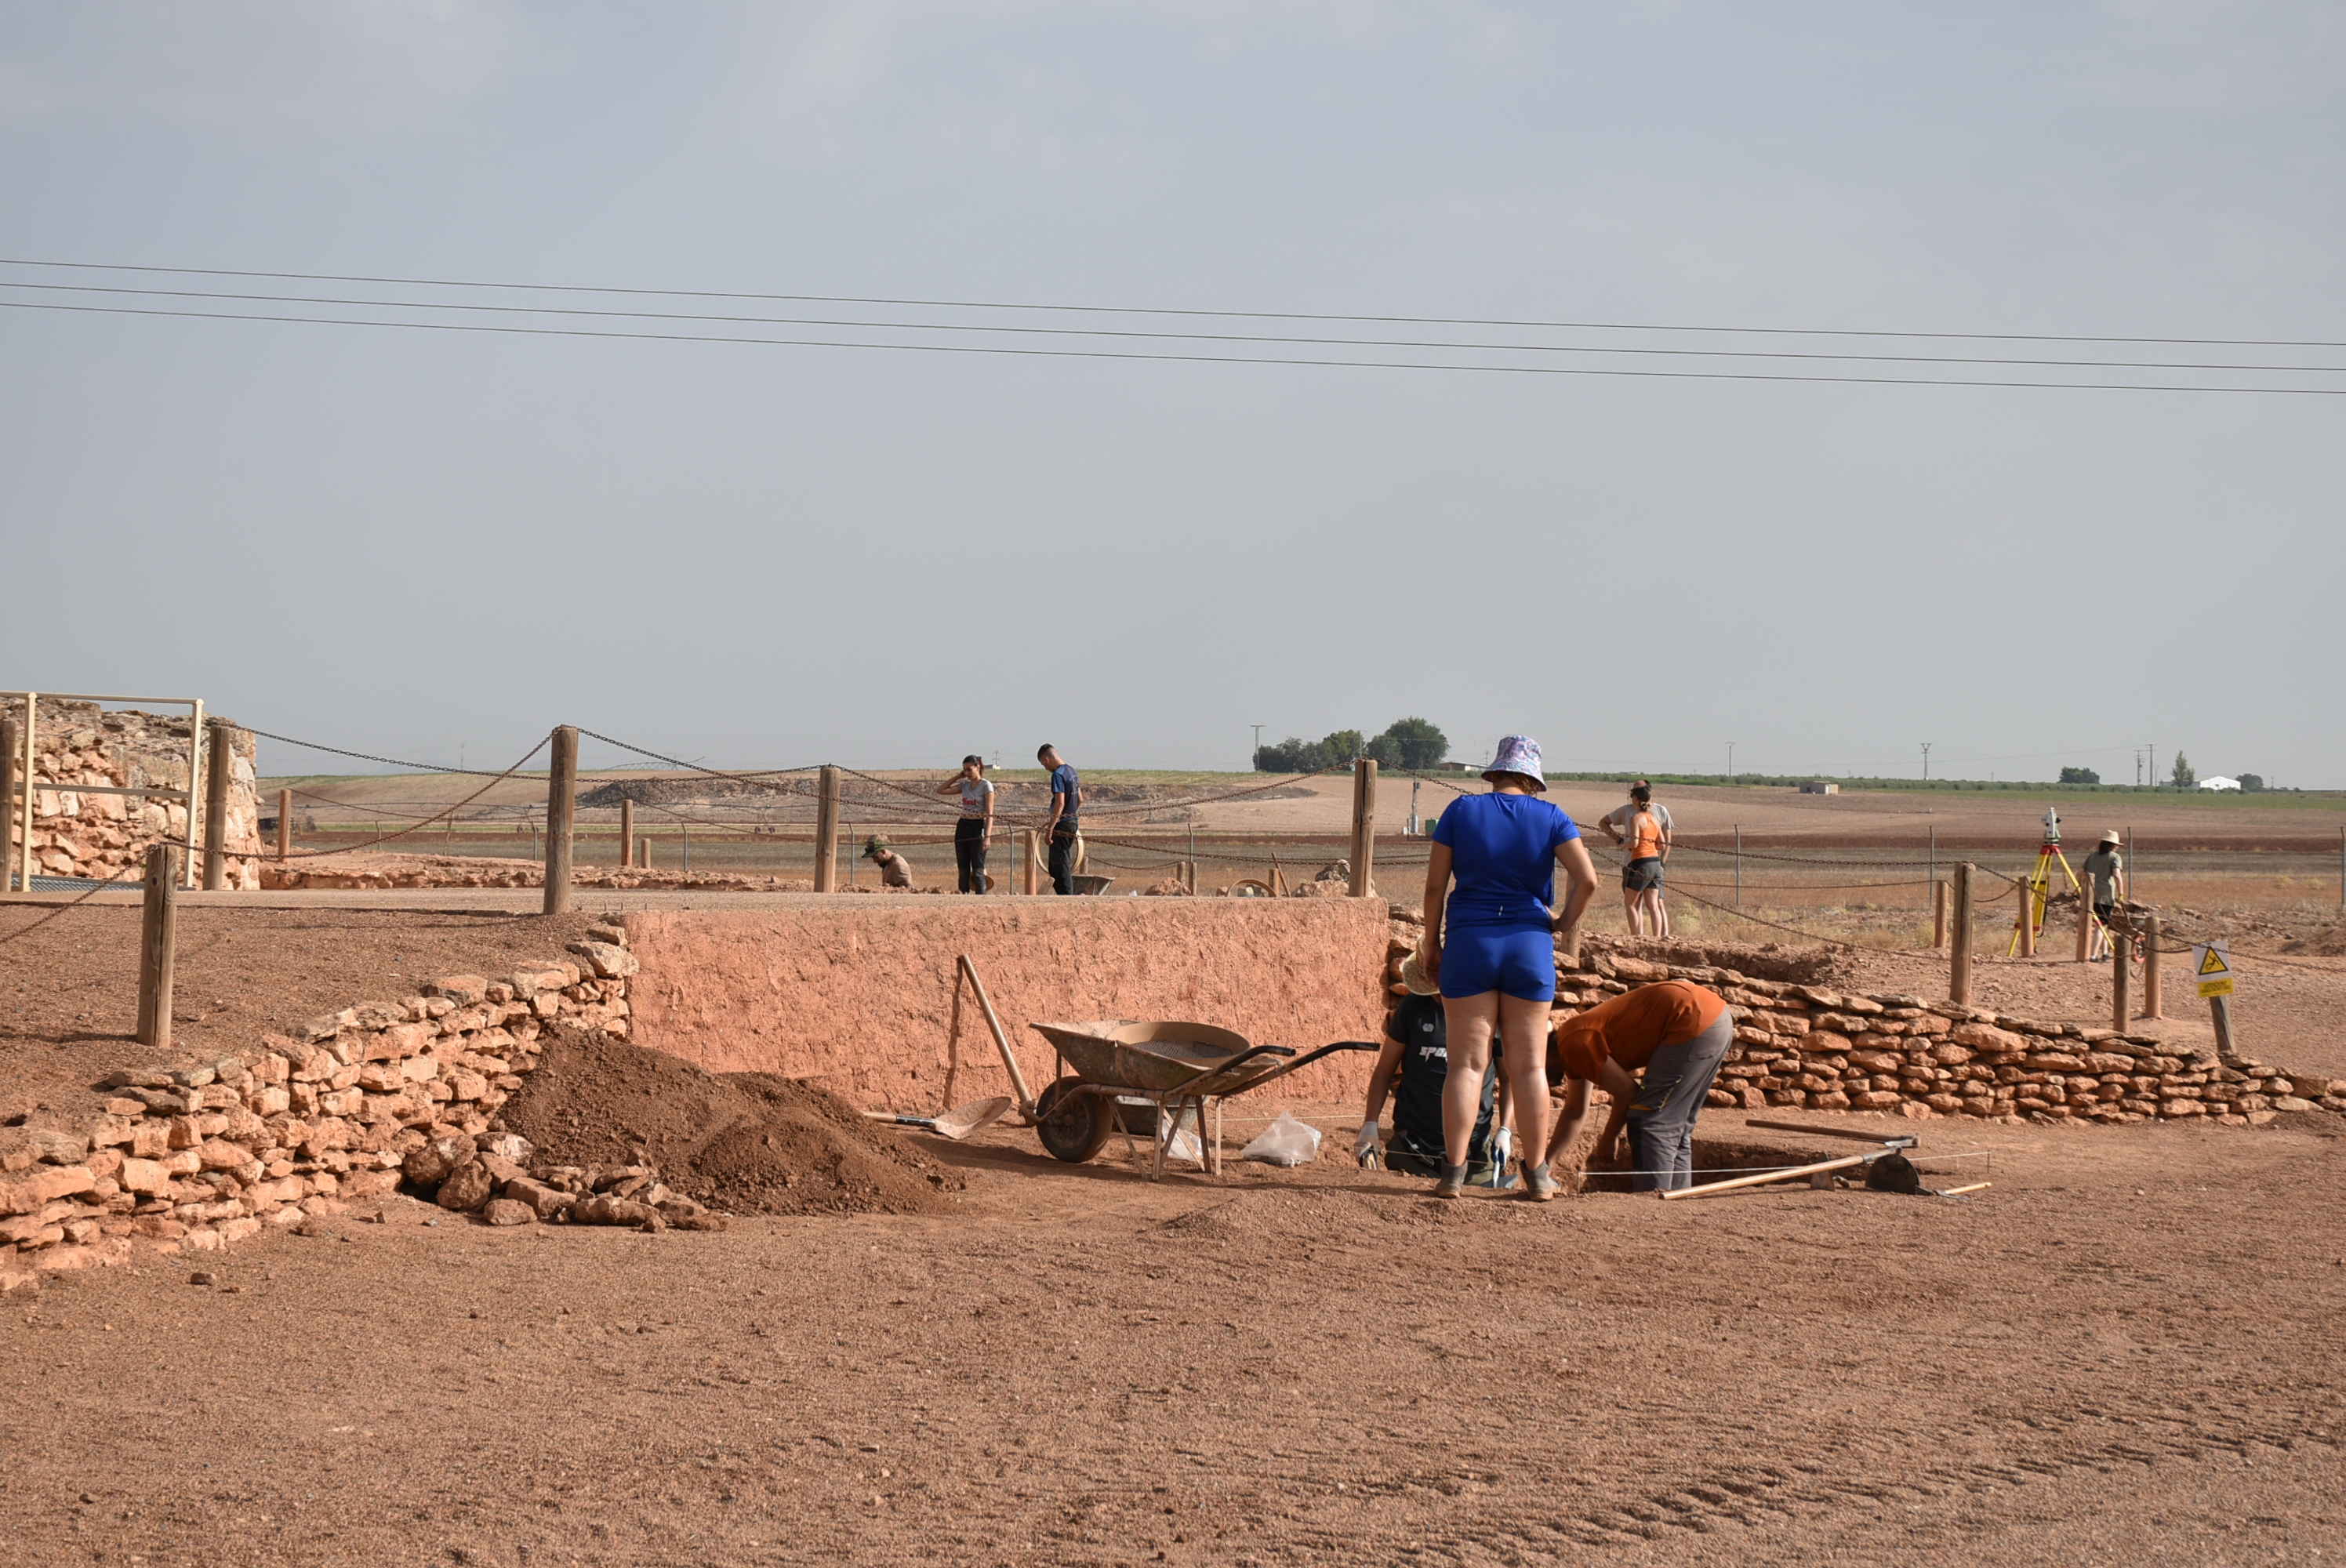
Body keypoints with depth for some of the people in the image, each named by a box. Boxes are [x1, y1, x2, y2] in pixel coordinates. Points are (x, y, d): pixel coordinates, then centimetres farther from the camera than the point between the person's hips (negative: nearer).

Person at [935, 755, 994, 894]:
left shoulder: (986, 786, -7)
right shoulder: (965, 785, 10)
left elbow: (990, 814, -12)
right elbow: (940, 790, 14)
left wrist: (987, 836, -21)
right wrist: (958, 777, 8)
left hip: (978, 827, -6)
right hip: (963, 827, 6)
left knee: (977, 871, -9)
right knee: (963, 870, 6)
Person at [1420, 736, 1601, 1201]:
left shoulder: (1461, 811, 2)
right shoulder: (1550, 817, 2)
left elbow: (1435, 885, 0)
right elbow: (1587, 878, -9)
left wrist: (1431, 943, 9)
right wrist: (1567, 923, 7)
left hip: (1469, 942, 0)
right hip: (1530, 945, 0)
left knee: (1467, 1062, 1)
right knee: (1528, 1065, 6)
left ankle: (1453, 1172, -4)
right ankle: (1536, 1176, 9)